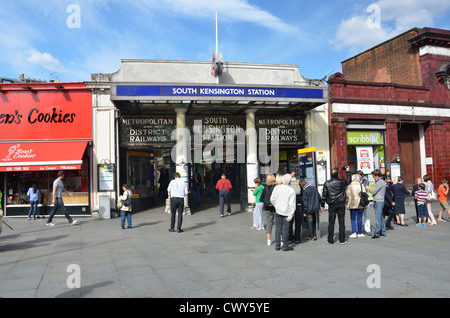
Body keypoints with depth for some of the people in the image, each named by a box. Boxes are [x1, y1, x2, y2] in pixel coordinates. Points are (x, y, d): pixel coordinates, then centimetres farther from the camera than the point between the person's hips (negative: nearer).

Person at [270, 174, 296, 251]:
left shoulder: (277, 188, -5)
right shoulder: (291, 191, -14)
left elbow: (272, 199, 1)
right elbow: (292, 204, -14)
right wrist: (290, 216, -10)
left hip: (278, 211, 3)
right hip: (286, 212, -3)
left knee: (278, 228, 10)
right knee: (285, 229, 5)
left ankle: (277, 245, 15)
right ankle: (285, 246, 12)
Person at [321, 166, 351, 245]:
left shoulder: (327, 183, -6)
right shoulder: (341, 182, -6)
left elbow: (324, 195, -1)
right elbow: (349, 181, 16)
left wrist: (322, 205, 8)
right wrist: (348, 171, 24)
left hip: (332, 206, 0)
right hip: (341, 205, 0)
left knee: (331, 223, 6)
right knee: (341, 222, 6)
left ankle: (330, 240, 11)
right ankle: (342, 240, 10)